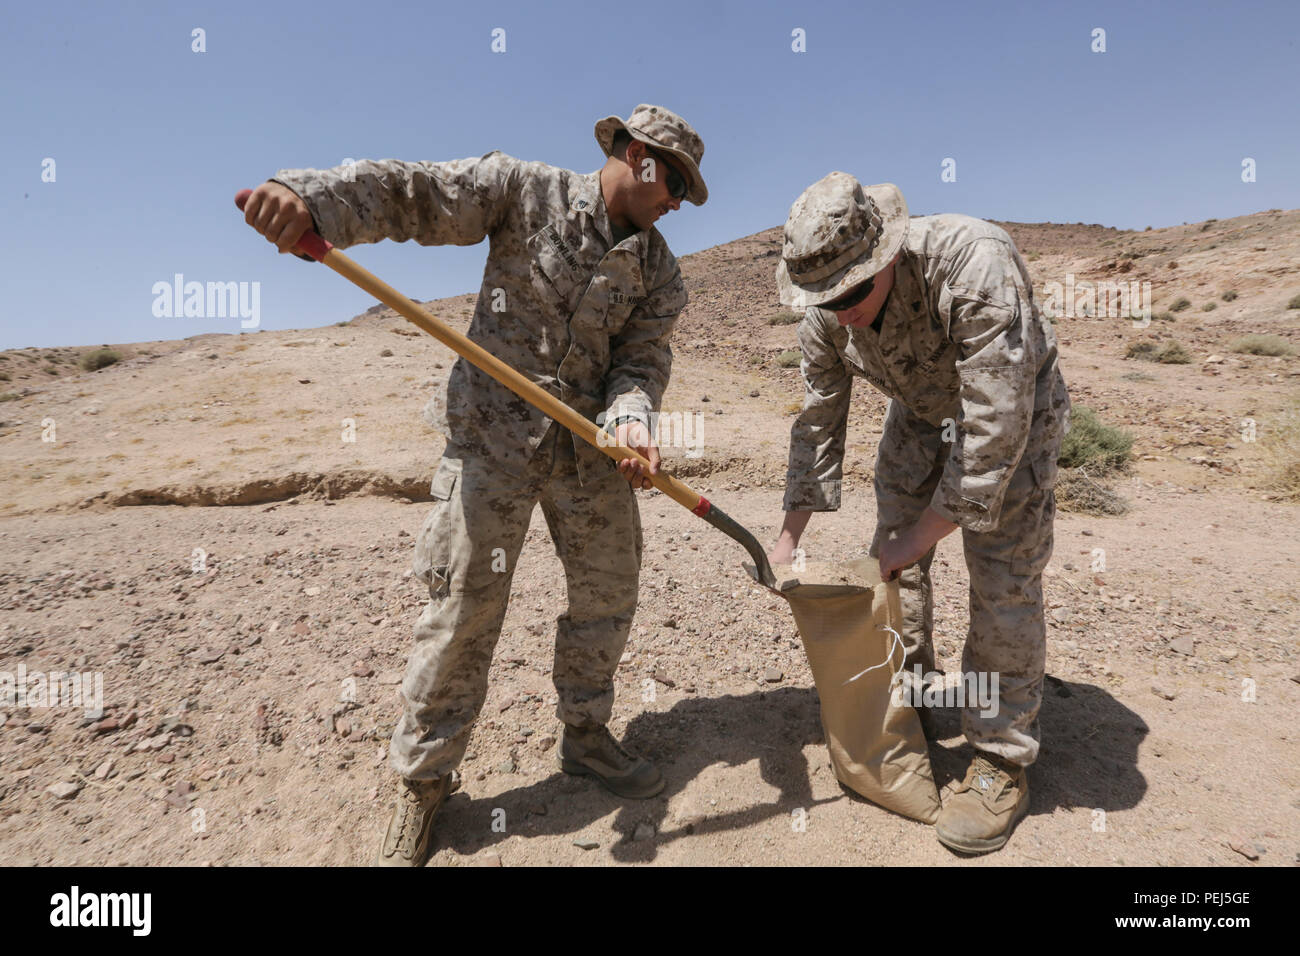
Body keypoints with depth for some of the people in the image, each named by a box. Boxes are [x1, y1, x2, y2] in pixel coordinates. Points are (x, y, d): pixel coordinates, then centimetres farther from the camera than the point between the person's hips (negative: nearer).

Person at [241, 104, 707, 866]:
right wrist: (312, 197, -29)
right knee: (464, 606, -2)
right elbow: (411, 192, -11)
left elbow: (644, 355, -2)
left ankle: (585, 734, 35)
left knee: (608, 590, 11)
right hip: (493, 432, -4)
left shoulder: (657, 266, 7)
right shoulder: (525, 191, -4)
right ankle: (424, 783, 18)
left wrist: (631, 418, -24)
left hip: (591, 443, 5)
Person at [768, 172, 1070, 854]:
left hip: (1013, 408, -5)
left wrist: (922, 533, -31)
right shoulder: (825, 316, -20)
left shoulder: (975, 265, -39)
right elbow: (818, 424, -8)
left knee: (1003, 579, -11)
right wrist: (788, 537, -7)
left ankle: (1001, 758, 4)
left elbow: (995, 427, -37)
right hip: (920, 411, 5)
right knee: (891, 558, 2)